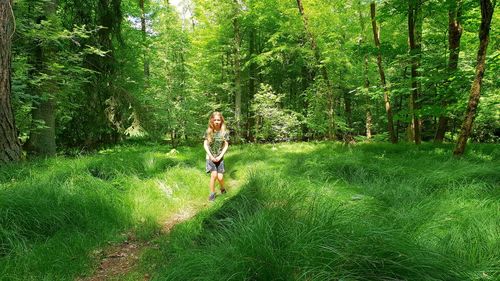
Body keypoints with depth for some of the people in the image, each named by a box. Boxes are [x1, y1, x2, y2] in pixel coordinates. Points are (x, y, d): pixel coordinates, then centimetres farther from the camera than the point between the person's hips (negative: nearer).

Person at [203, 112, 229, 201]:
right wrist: (211, 156, -10)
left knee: (220, 177, -5)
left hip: (220, 157, 0)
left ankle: (222, 189, 27)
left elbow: (226, 145, -3)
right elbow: (205, 144, -2)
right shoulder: (208, 131, -6)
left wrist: (220, 156, -11)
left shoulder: (224, 132, -7)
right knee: (214, 175, -17)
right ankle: (212, 193, 2)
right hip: (210, 157, 0)